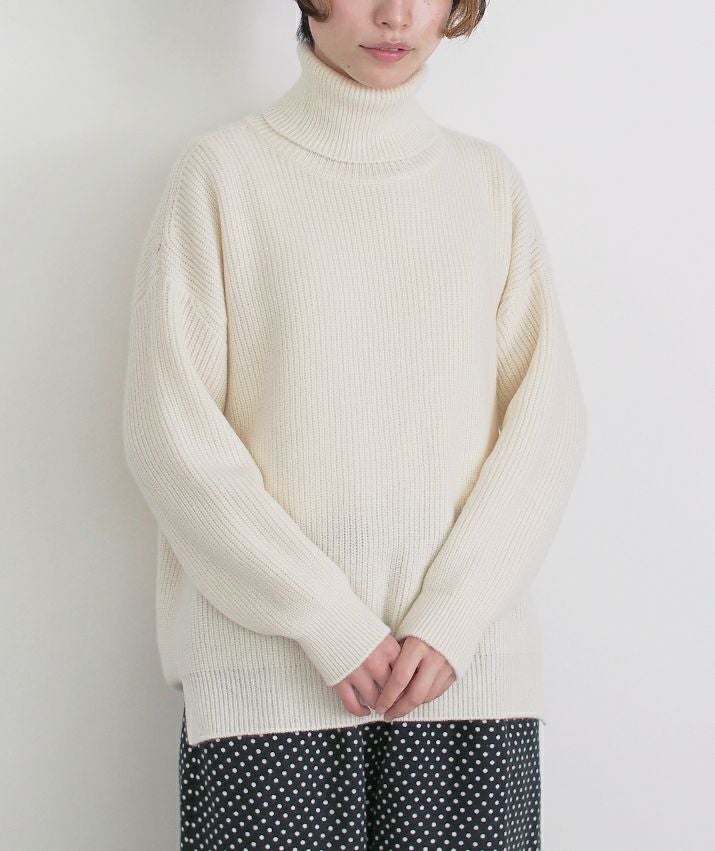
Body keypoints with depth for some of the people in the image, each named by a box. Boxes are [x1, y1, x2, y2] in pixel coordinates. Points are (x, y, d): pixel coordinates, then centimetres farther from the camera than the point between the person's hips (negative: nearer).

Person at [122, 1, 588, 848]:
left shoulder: (488, 179, 10)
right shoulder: (223, 168, 2)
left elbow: (548, 416, 4)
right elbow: (170, 431, -3)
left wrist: (452, 618, -8)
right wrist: (328, 623, -9)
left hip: (471, 663, 2)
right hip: (269, 663, -2)